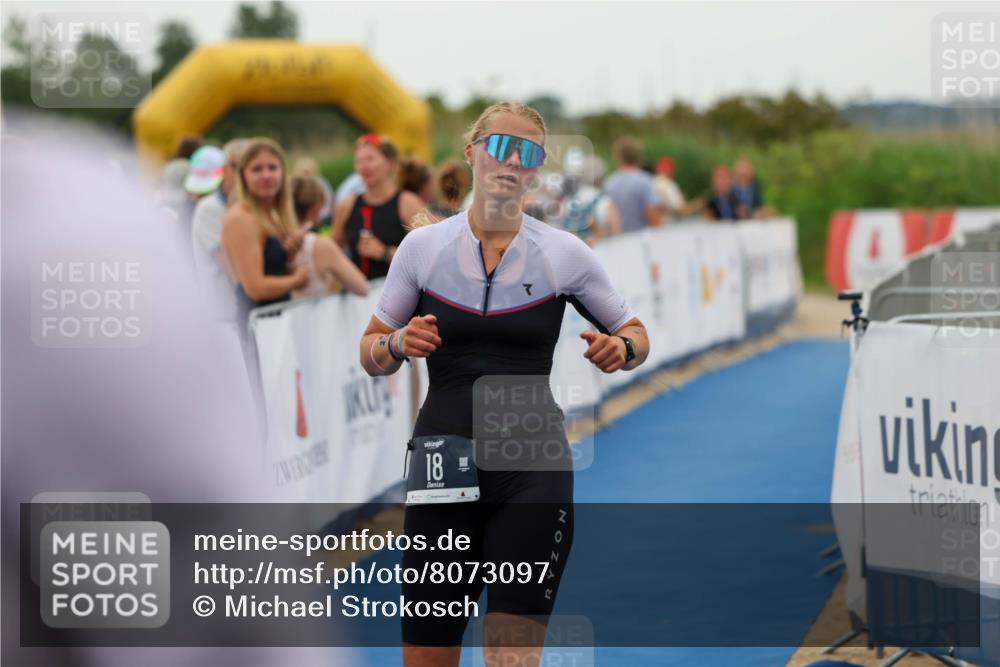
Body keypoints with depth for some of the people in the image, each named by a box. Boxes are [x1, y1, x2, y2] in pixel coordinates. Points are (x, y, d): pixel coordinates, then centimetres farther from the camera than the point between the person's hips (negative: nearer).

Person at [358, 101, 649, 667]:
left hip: (533, 472, -1)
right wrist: (398, 345, -11)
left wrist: (622, 348, -10)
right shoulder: (422, 246, 3)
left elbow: (635, 334, 13)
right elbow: (372, 356, 11)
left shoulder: (565, 254, 1)